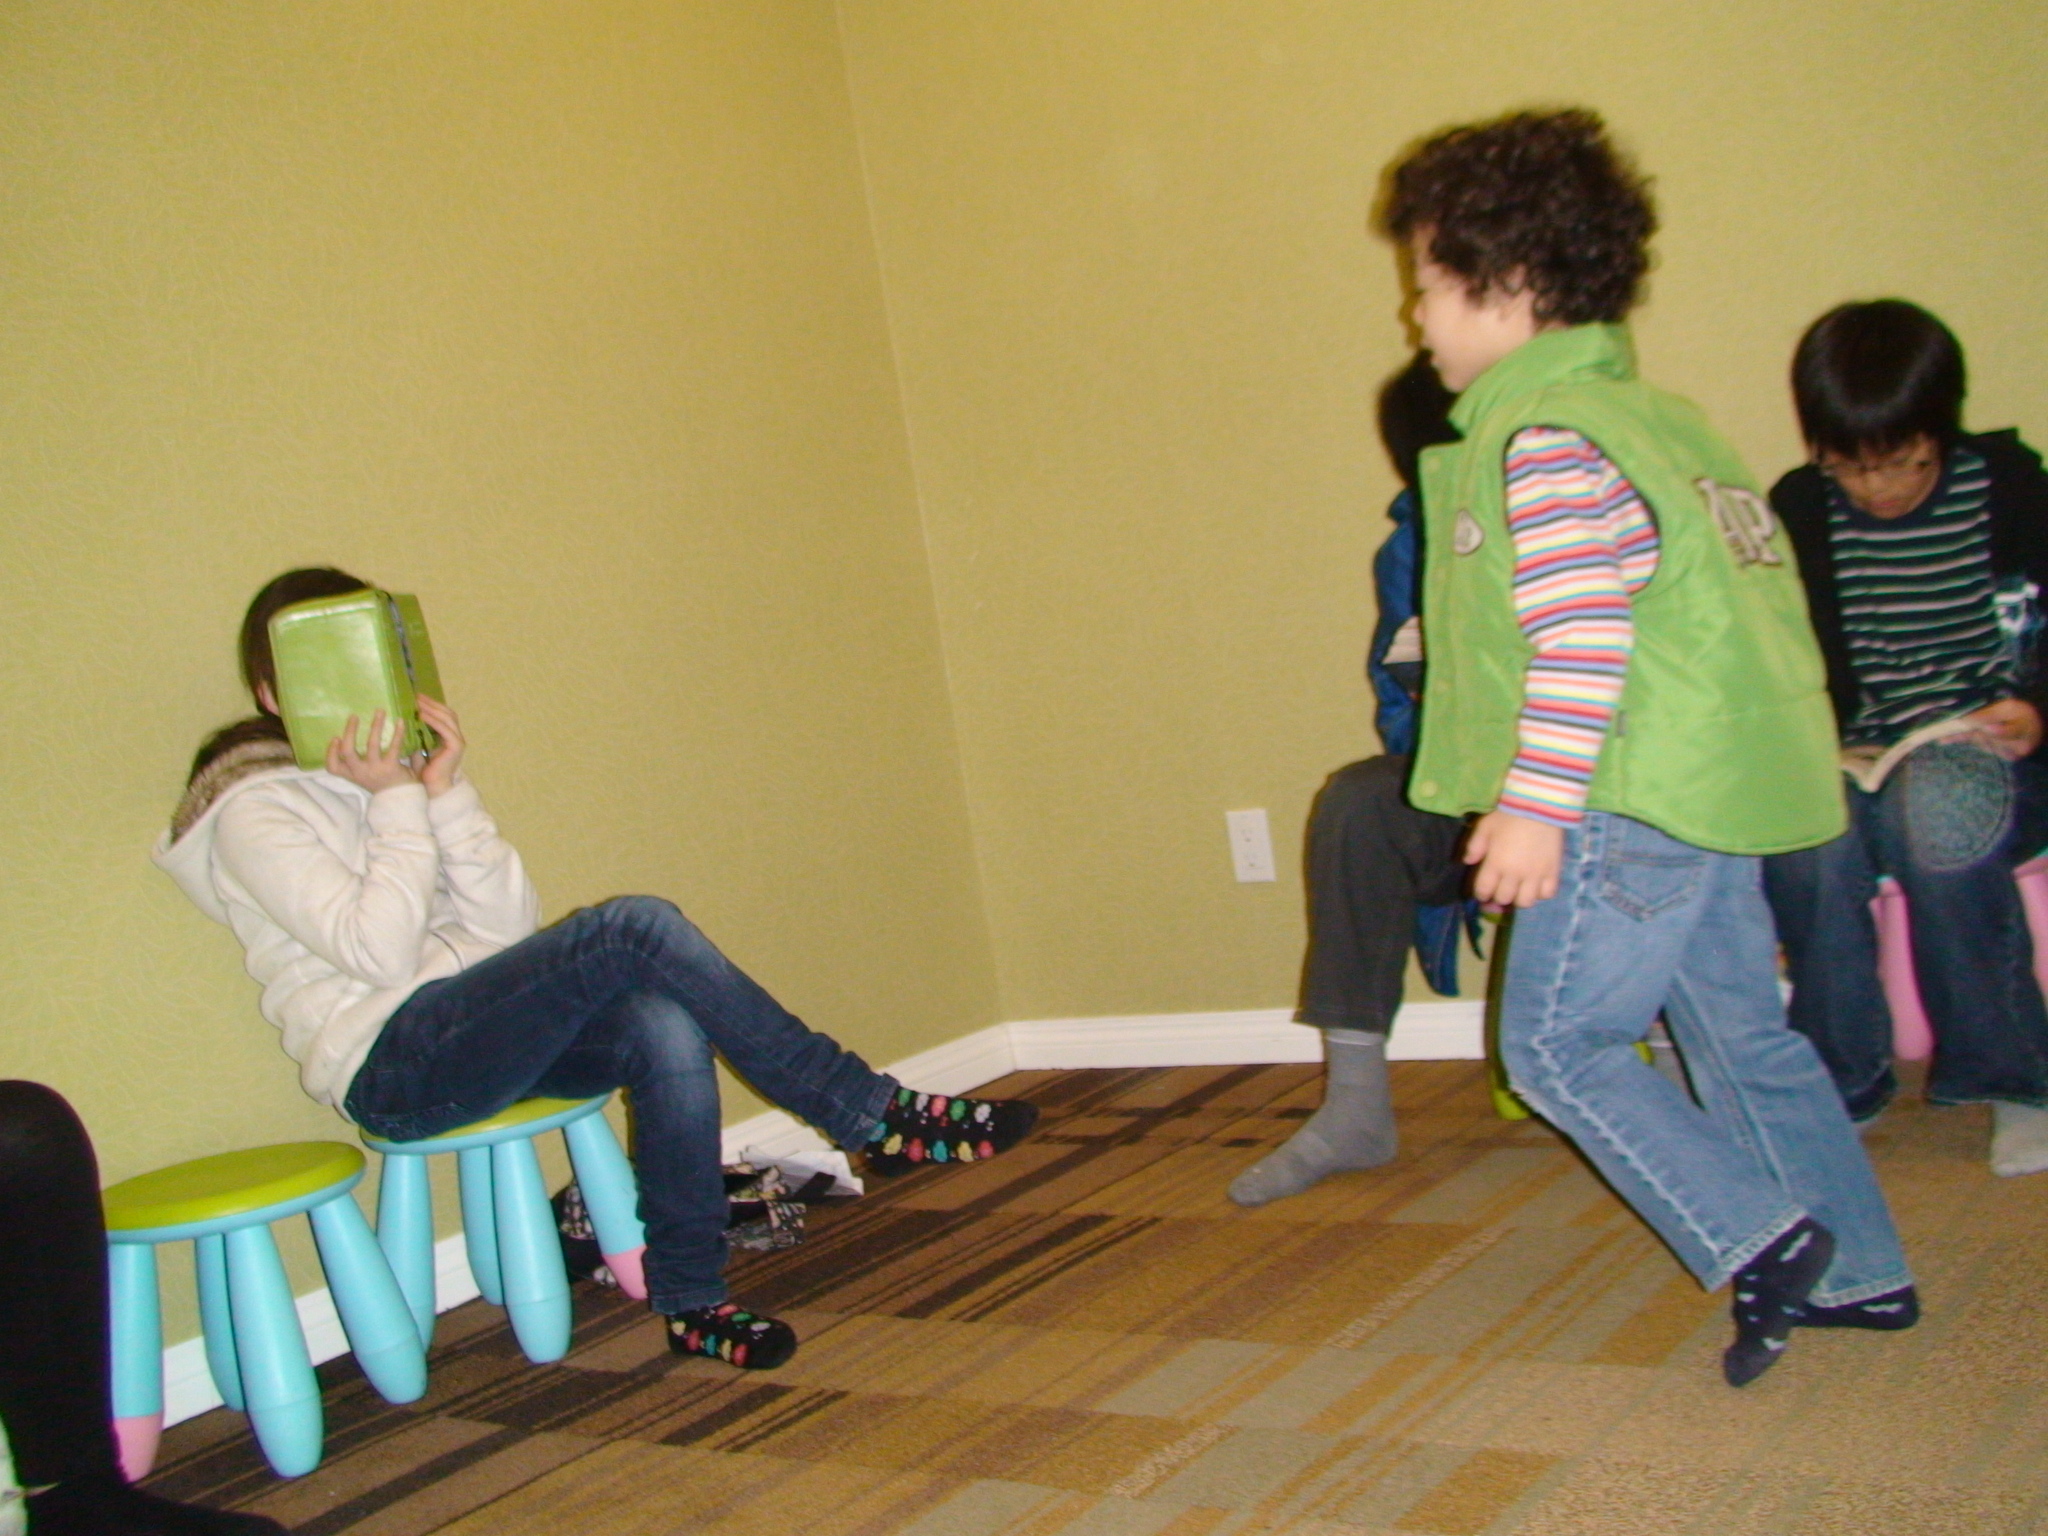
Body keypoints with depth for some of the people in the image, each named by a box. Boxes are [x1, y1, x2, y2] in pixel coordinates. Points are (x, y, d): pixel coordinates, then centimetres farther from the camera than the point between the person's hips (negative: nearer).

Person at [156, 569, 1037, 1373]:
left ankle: (691, 1301, -19)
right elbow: (379, 952, -17)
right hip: (388, 1066, -7)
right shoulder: (253, 809, -3)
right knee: (633, 929, -27)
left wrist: (448, 793, -5)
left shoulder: (393, 771, 17)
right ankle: (873, 1117, -21)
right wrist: (397, 803, -12)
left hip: (481, 1031, 7)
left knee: (666, 1030, -27)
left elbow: (510, 925, 4)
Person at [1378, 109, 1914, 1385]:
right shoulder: (1651, 414, 16)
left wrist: (1534, 803, -22)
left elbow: (1581, 631, -22)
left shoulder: (1547, 437, -14)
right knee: (1745, 1034, 17)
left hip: (1635, 803, -10)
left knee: (1558, 1040, 1)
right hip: (1719, 792, 10)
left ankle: (1757, 1237, -1)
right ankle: (1861, 1269, 25)